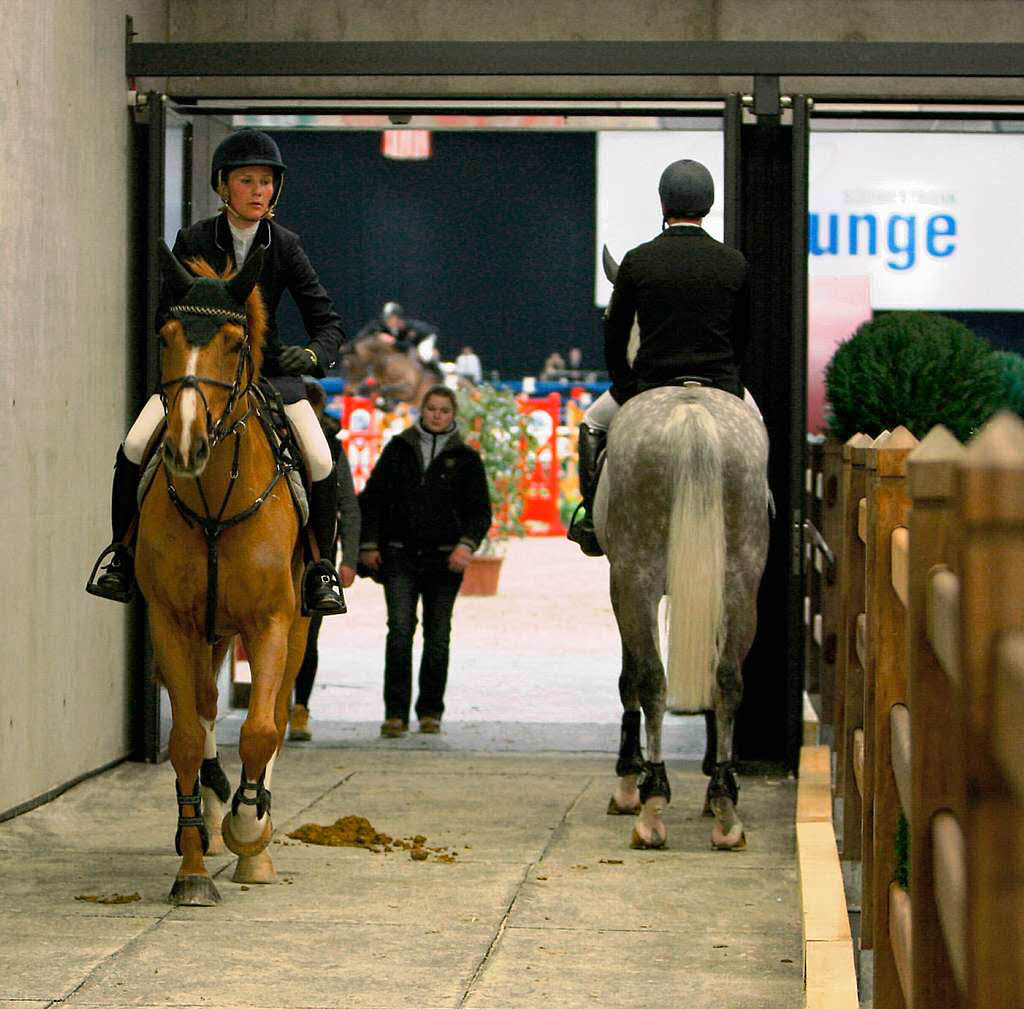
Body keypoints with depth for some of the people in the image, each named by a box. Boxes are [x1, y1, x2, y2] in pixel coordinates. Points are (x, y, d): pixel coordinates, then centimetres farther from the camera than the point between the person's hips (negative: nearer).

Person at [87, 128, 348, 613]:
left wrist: (312, 353, -29)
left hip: (269, 369, 0)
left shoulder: (285, 246, -5)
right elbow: (165, 315, -3)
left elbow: (328, 322, -7)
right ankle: (123, 556, 2)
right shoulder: (193, 241, -6)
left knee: (321, 464, -20)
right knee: (133, 450, -19)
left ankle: (322, 571, 0)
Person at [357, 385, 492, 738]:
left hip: (443, 559, 1)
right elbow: (372, 497, 12)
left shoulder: (465, 458, 8)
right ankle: (395, 712, -10)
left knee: (438, 635, 5)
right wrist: (368, 544, 4)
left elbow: (480, 510, 6)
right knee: (400, 630, -11)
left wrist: (467, 544, -10)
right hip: (400, 554, 0)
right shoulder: (398, 449, 10)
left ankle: (430, 711, 14)